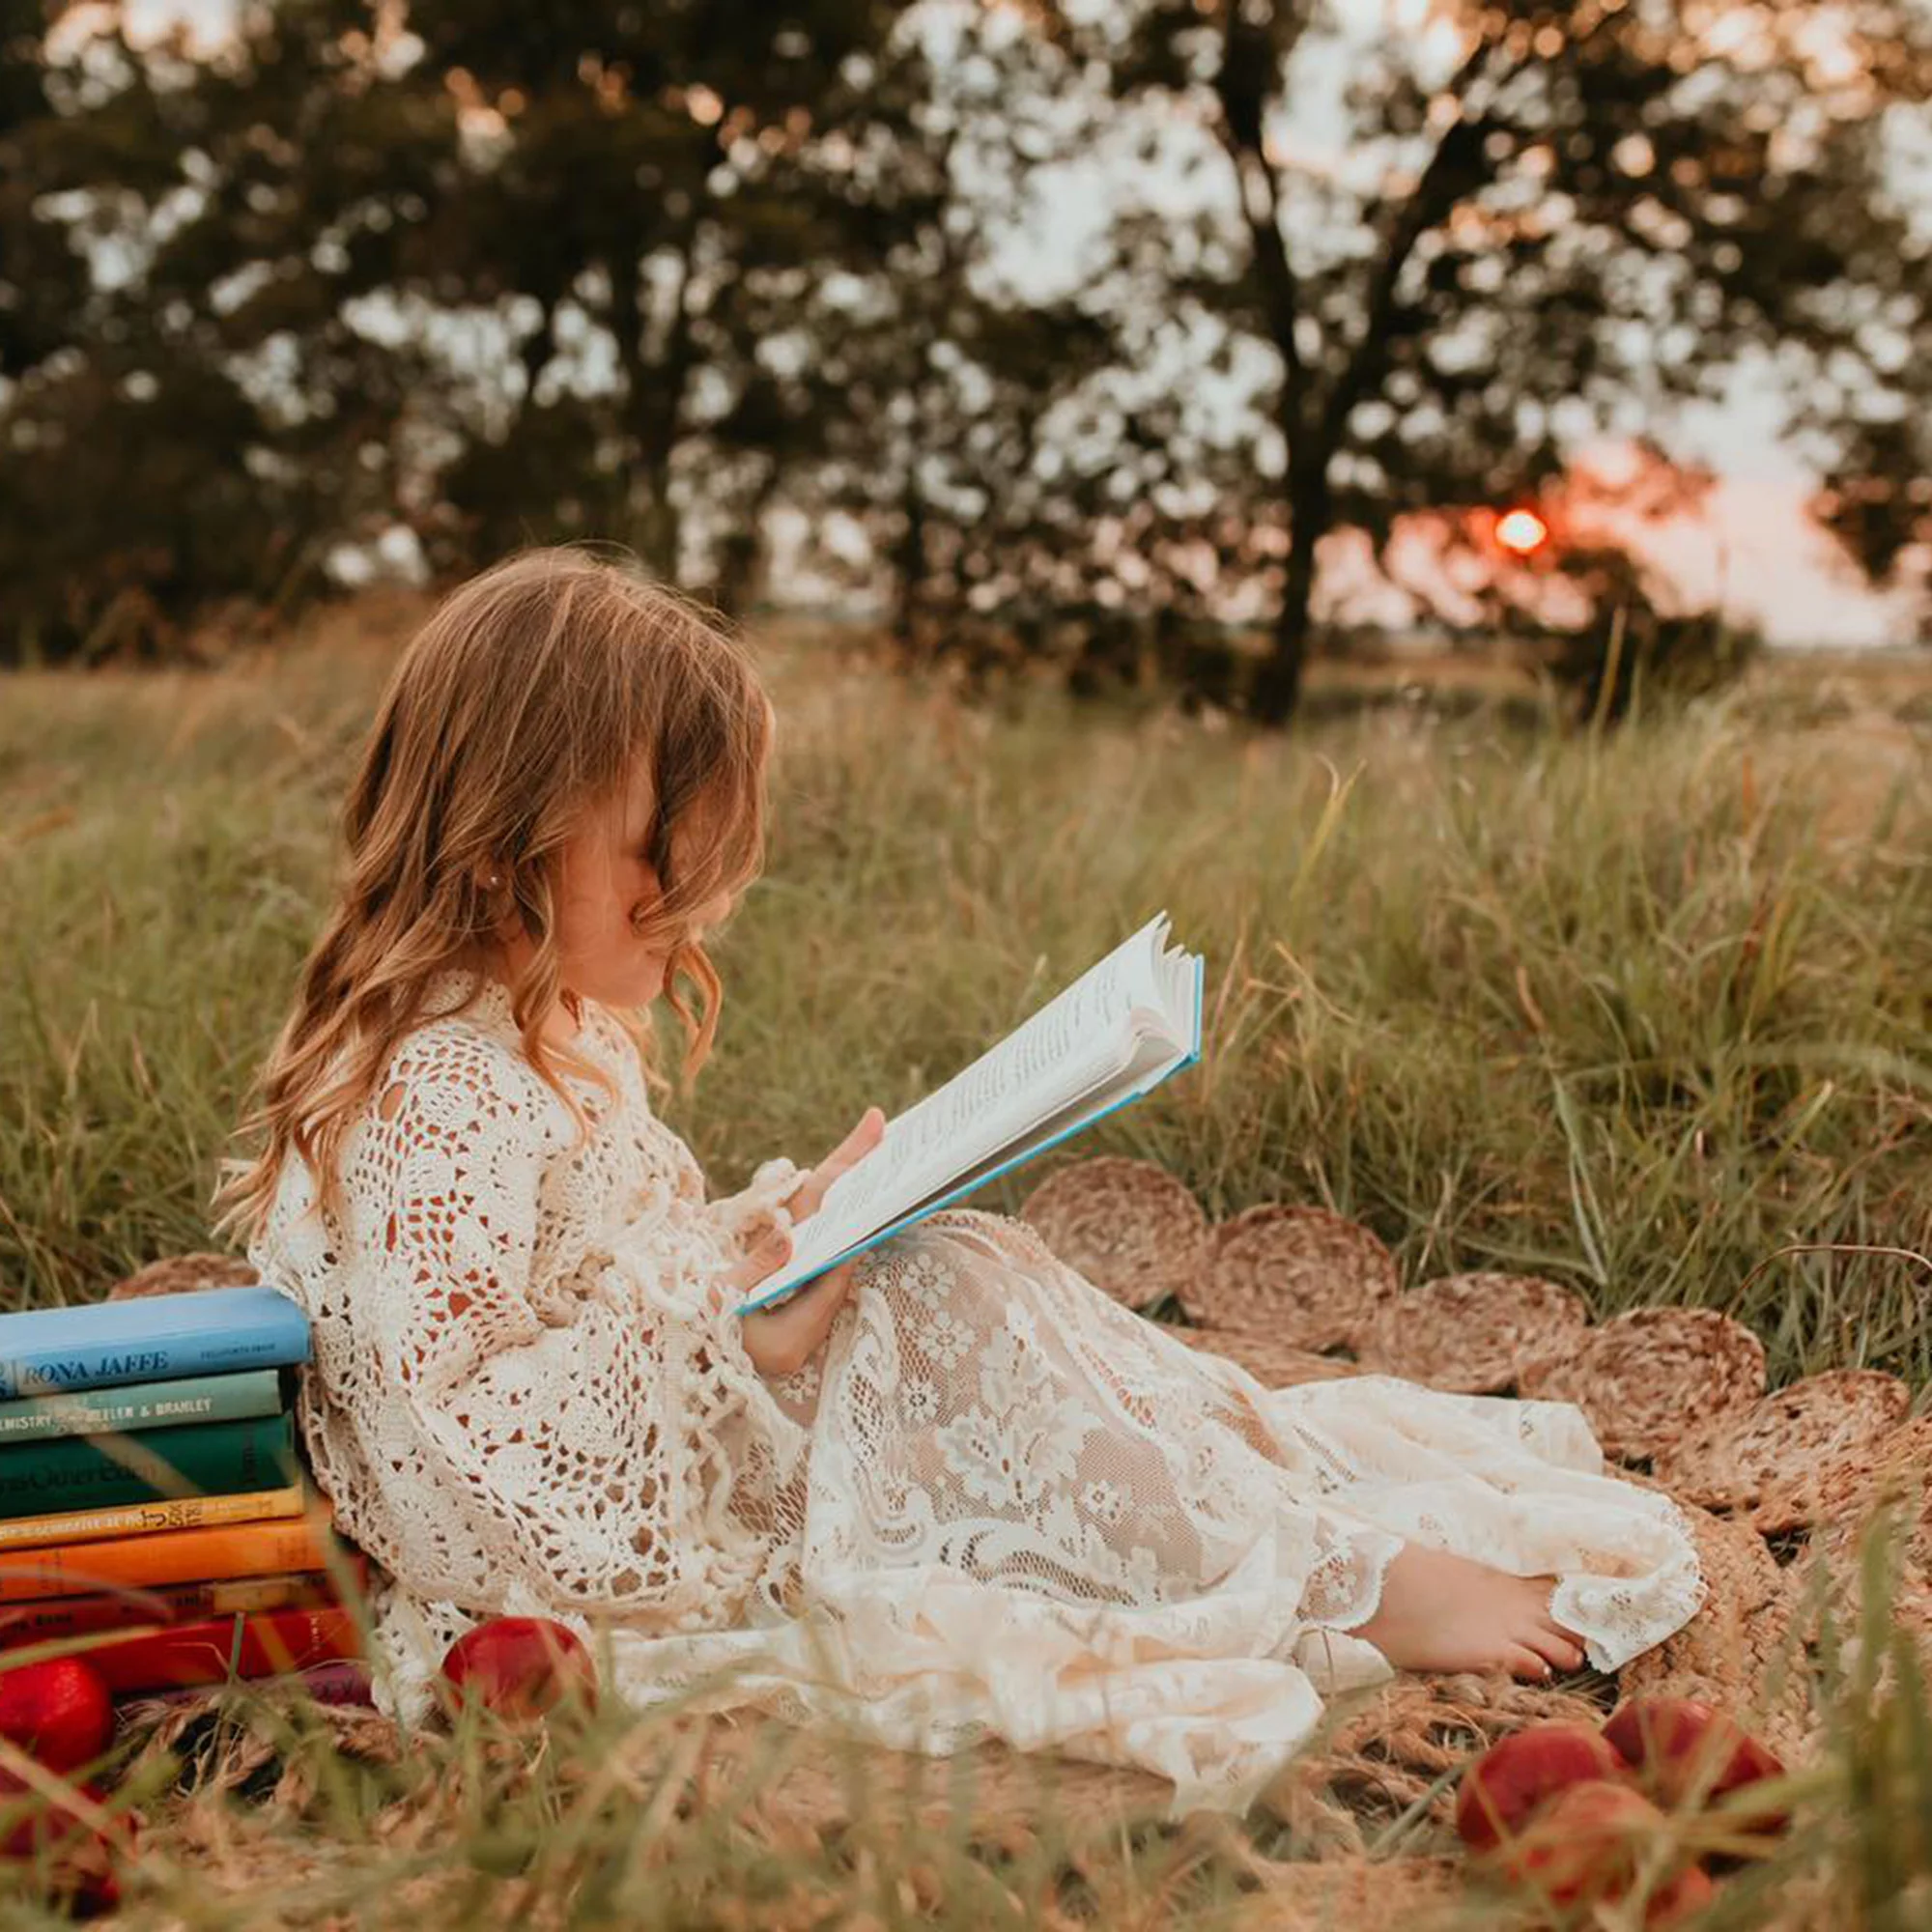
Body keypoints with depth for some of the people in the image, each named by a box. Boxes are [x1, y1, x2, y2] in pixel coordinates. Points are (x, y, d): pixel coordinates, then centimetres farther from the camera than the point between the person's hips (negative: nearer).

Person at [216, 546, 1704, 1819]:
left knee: (953, 1288, 4)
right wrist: (728, 1326, -28)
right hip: (602, 1593, -11)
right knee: (951, 1295, -21)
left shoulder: (558, 1030, 9)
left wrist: (775, 1226, 1)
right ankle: (1350, 1587, -12)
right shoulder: (435, 1096, -25)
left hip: (704, 1462, 11)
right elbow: (450, 1457, -29)